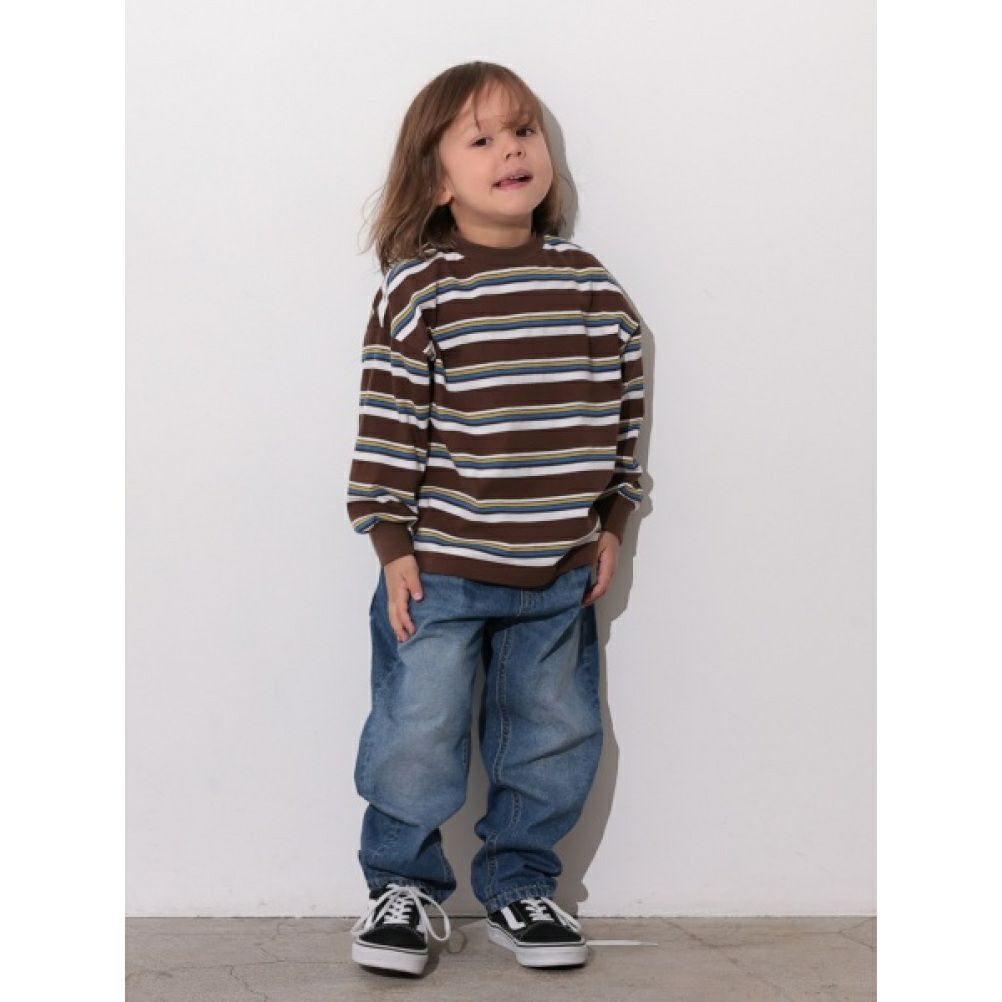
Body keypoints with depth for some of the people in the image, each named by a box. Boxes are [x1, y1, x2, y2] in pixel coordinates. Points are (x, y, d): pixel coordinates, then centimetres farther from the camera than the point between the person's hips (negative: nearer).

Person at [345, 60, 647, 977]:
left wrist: (610, 524, 9)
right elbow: (389, 421, -9)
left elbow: (621, 407, 11)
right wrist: (394, 547, -10)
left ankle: (520, 883, 28)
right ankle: (405, 884, 21)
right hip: (439, 566, -4)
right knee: (418, 731, 1)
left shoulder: (592, 287, 3)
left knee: (555, 734, 11)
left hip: (559, 572, 4)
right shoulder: (417, 290, -9)